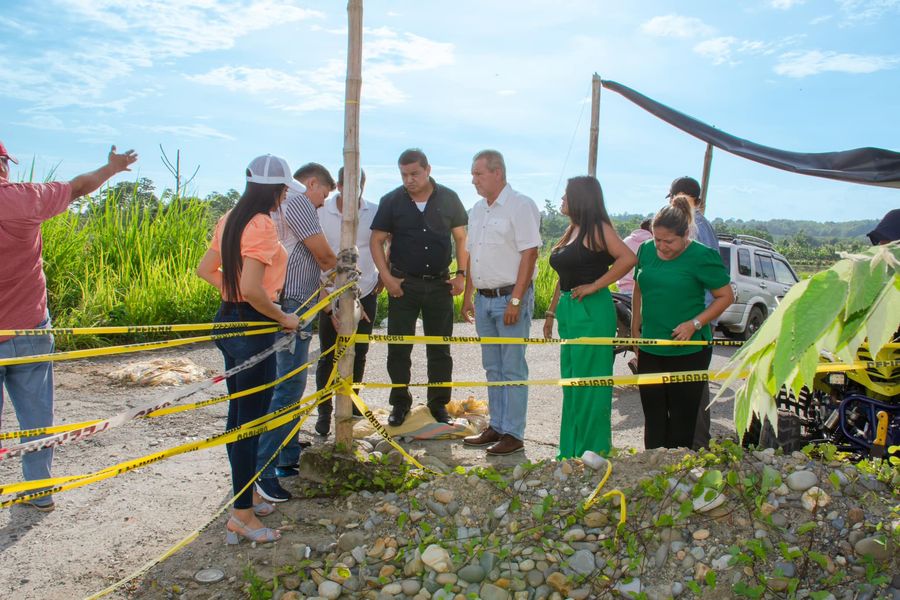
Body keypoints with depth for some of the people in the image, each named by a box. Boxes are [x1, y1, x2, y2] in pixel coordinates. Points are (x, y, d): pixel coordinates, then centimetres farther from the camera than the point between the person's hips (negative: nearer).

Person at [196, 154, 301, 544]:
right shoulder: (262, 225, -19)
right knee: (251, 420, -1)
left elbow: (205, 270, 17)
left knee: (239, 413, 19)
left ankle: (245, 494, 35)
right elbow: (251, 288, -27)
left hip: (228, 321, 10)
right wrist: (282, 317, -14)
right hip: (253, 327, -10)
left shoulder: (230, 221, 9)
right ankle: (242, 515, 8)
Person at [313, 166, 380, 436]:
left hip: (365, 294, 2)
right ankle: (324, 412, 15)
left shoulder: (375, 212, -2)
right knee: (328, 357, 3)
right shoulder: (320, 213, -7)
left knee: (358, 354, 11)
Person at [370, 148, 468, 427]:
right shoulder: (391, 201, 0)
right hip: (403, 284, 0)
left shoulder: (448, 198, 2)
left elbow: (461, 238, 7)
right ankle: (400, 403, 18)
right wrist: (386, 276, -8)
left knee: (440, 348, 8)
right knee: (398, 348, 3)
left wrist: (461, 274, -1)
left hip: (440, 284, 1)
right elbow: (376, 240, 2)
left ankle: (439, 403, 21)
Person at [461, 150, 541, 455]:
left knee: (512, 369, -1)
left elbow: (529, 254, -16)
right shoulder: (477, 210, 14)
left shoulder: (520, 205, -10)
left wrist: (516, 300, -20)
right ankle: (496, 427, 24)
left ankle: (513, 434, 7)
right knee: (493, 368, 14)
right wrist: (468, 296, 17)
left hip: (511, 297, -8)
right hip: (484, 299, 8)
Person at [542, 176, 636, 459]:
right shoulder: (571, 230, 16)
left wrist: (594, 285, -18)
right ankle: (571, 451, 26)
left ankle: (592, 454, 11)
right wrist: (552, 311, 19)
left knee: (590, 385, -1)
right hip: (569, 312, 9)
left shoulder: (596, 228, -10)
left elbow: (628, 258, -23)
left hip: (591, 312, -9)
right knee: (571, 383, 15)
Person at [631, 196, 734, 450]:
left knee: (682, 417, 4)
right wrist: (636, 329, 12)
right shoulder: (646, 250, 4)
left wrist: (695, 324, -17)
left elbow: (726, 296, -7)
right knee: (653, 415, 13)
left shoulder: (702, 256, -11)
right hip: (650, 349, 5)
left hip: (688, 350, -5)